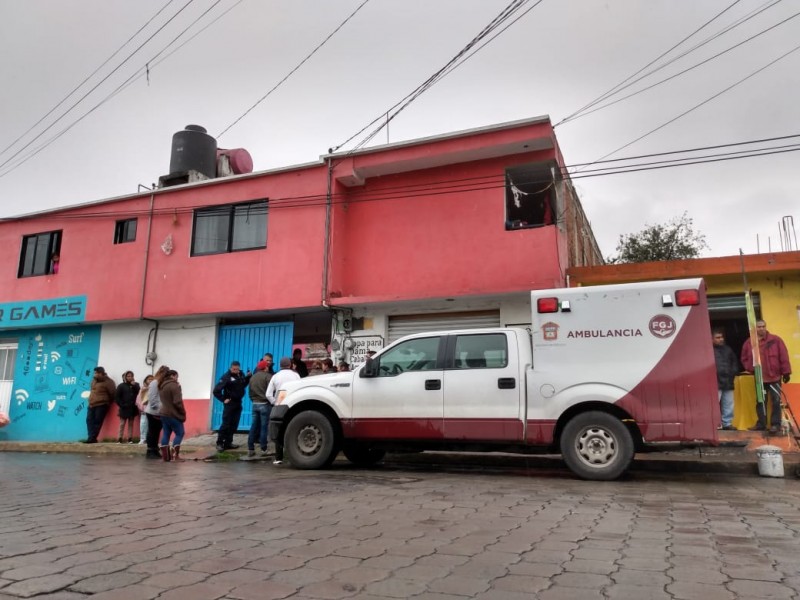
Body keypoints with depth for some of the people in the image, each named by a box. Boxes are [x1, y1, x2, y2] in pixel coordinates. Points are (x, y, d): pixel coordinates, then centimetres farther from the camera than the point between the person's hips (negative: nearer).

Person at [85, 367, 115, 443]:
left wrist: (107, 401, 2)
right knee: (89, 420, 1)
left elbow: (113, 393, -8)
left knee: (97, 421, -8)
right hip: (91, 405, 8)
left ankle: (92, 438, -7)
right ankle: (92, 438, 2)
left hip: (101, 405, -8)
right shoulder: (94, 380, 14)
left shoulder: (107, 382, -9)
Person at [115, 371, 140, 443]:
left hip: (133, 408, 2)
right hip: (124, 408, -2)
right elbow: (117, 397, -4)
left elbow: (139, 394, -7)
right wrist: (121, 405, -10)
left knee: (131, 424, 8)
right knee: (122, 424, 2)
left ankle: (130, 439, 10)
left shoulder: (136, 385, 7)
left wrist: (134, 385, -12)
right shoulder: (121, 386, -1)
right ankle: (119, 439, 4)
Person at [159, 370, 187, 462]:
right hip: (174, 414, -9)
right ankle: (175, 455, -6)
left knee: (165, 434, 9)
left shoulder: (161, 386, 14)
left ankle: (165, 456, 10)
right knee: (179, 434, -1)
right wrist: (183, 412, -10)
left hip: (164, 414, 9)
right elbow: (177, 402, -19)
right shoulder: (174, 385, -15)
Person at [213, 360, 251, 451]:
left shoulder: (241, 374, 5)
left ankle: (228, 443, 17)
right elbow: (216, 390, -16)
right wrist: (223, 399, -12)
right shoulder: (227, 377, -14)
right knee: (226, 424, -4)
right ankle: (219, 443, 5)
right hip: (229, 403, -6)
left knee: (234, 425, 9)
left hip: (238, 403, 6)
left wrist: (248, 377, 1)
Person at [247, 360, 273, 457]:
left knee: (253, 427, 8)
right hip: (265, 404, -6)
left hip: (255, 404, 6)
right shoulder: (268, 376, -8)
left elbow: (250, 392, 18)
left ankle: (250, 449, 8)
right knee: (264, 427, -4)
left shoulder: (252, 377, 14)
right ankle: (263, 449, -3)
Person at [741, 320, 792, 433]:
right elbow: (744, 359, 13)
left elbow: (784, 357, -6)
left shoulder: (775, 340, -6)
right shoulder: (749, 343, 3)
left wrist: (786, 372, -8)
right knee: (760, 402, 10)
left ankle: (775, 424, 7)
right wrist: (750, 368, -1)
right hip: (759, 378, 3)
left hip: (774, 377, -3)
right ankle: (761, 423, 18)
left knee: (775, 401, 0)